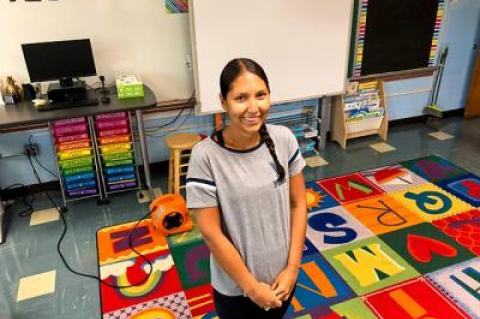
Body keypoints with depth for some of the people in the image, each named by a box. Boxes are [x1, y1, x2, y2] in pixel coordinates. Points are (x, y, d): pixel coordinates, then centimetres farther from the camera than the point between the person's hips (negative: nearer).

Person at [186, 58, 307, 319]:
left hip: (282, 275, 3)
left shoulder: (284, 139, -12)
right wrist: (251, 287, -11)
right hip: (234, 285, -3)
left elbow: (298, 204, -4)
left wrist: (292, 267, -6)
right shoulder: (205, 156, -24)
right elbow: (211, 233, -18)